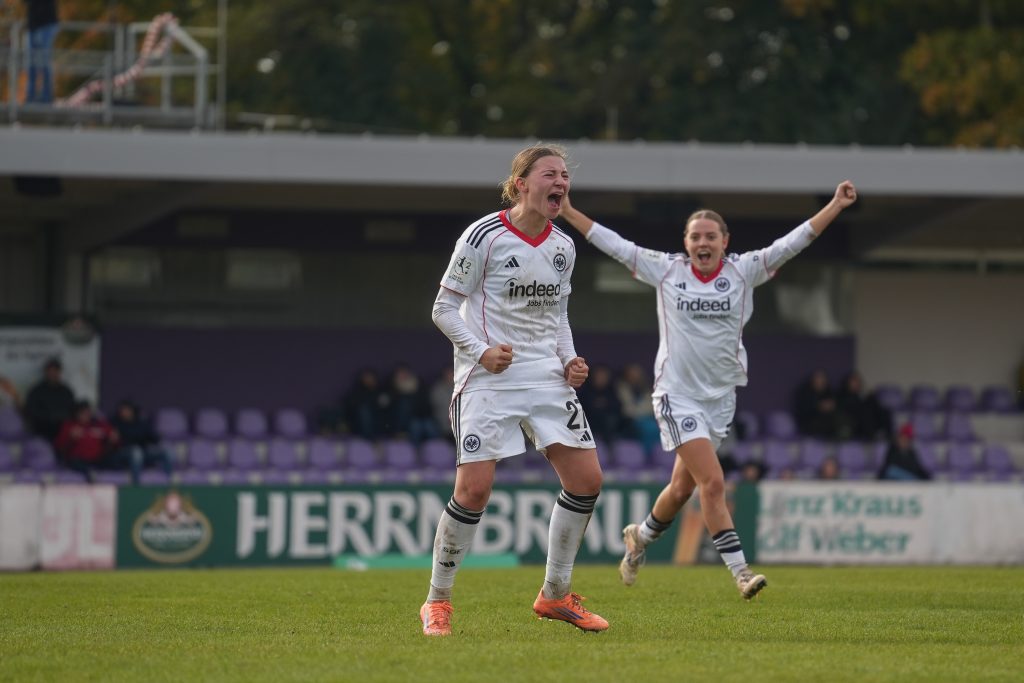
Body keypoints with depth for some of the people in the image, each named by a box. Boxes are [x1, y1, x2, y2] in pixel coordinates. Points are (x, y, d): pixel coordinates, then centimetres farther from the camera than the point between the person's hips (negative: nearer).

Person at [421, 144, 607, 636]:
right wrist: (481, 351, -18)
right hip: (488, 378, -6)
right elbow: (444, 308, -5)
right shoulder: (483, 237, -10)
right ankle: (437, 602, 4)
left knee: (586, 478, -1)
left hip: (546, 376, 6)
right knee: (475, 487, -12)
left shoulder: (563, 247, 9)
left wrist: (569, 361, 5)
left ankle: (555, 595, 14)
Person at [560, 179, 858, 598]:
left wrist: (835, 206, -13)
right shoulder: (665, 270, -3)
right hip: (677, 394, -3)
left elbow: (792, 243, -5)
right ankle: (739, 571, -14)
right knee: (712, 482, -15)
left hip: (720, 396, 3)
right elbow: (613, 244, 2)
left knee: (683, 488, 13)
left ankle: (641, 537, 41)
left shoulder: (743, 271, 0)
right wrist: (567, 211, 1)